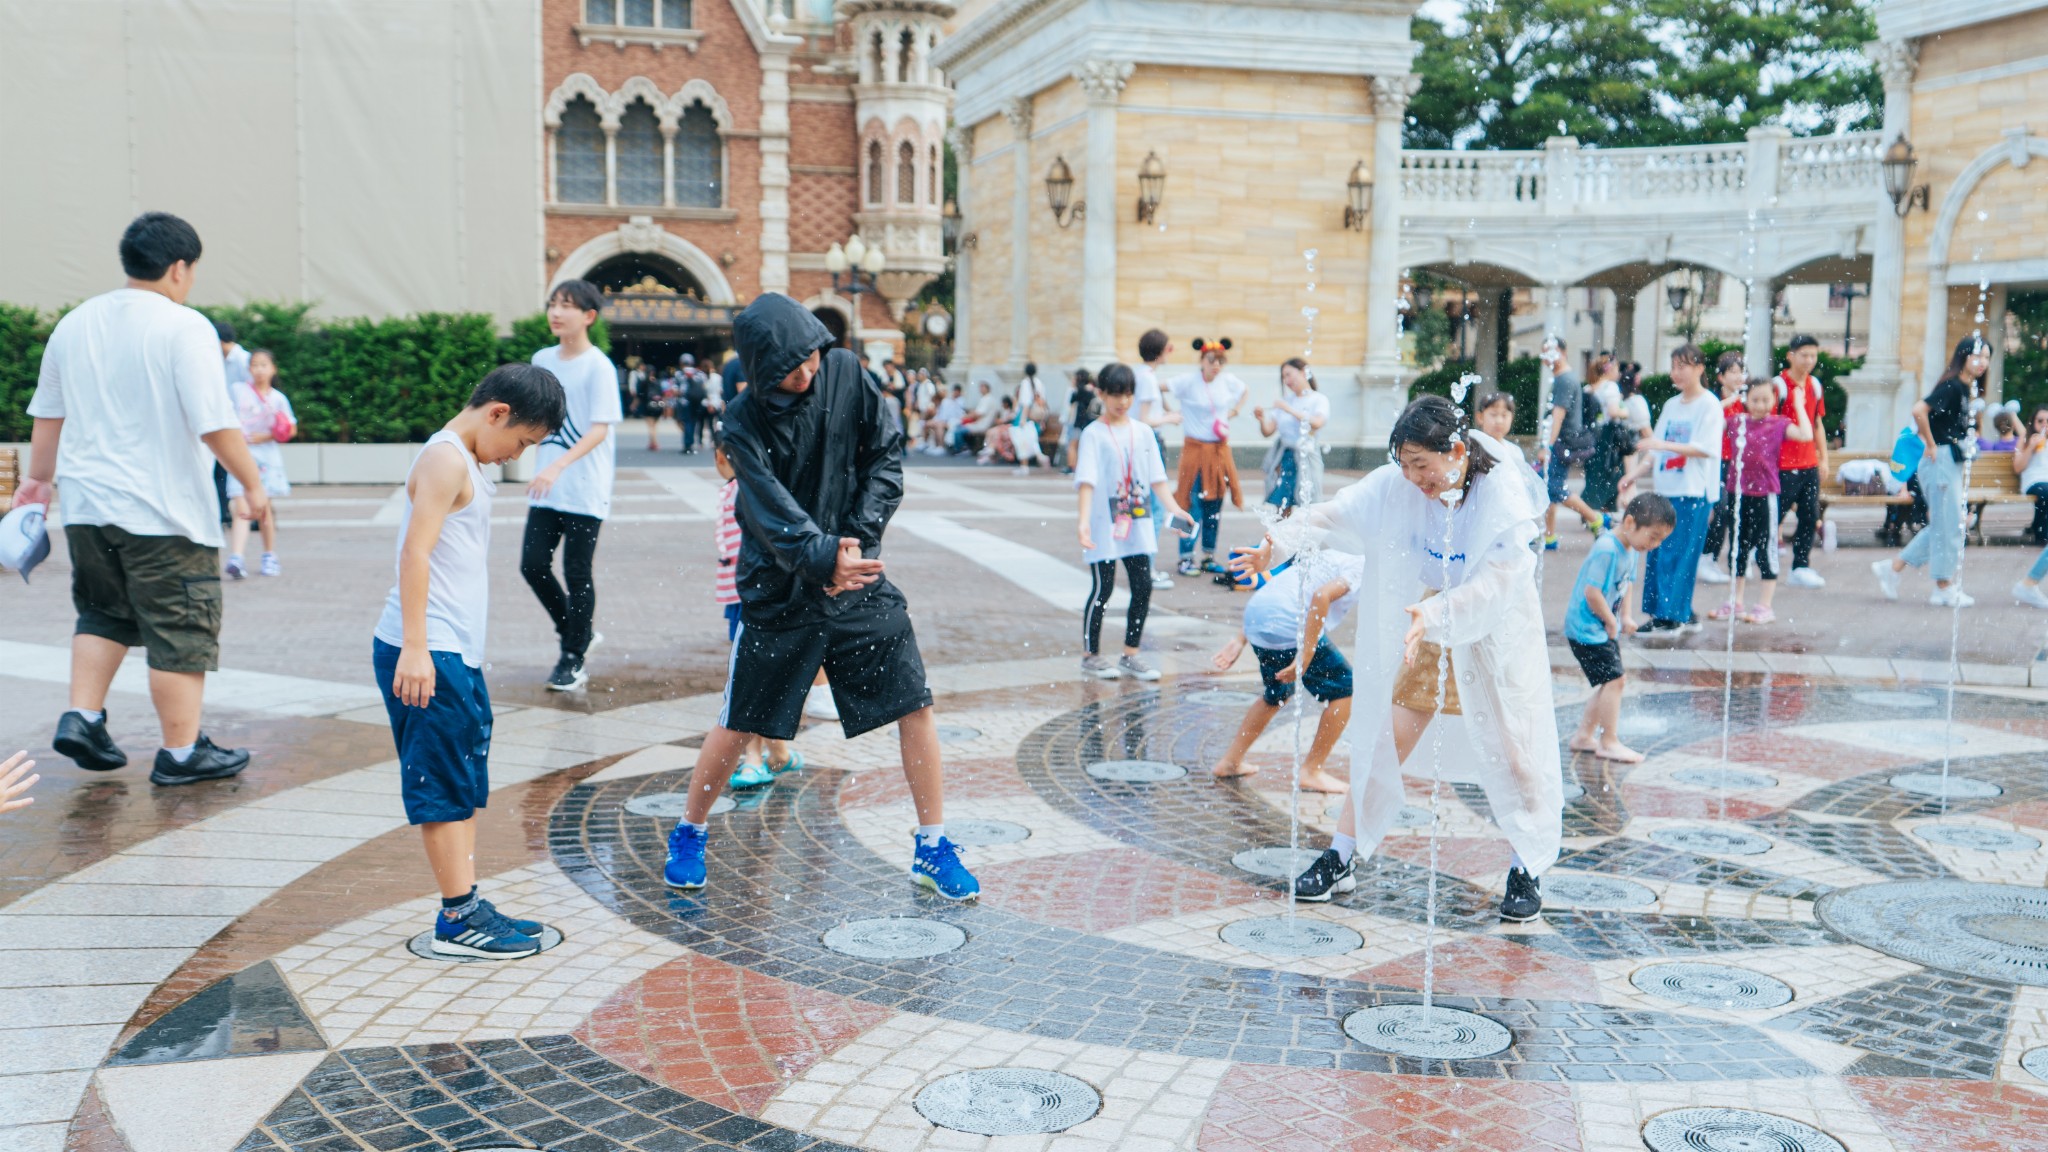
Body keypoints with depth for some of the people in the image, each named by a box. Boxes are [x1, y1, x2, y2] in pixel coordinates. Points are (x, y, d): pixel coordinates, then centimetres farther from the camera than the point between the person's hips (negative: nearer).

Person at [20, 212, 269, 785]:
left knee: (105, 613, 24)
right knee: (181, 630, 3)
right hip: (164, 510, -7)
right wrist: (253, 484, -7)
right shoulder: (184, 327, -13)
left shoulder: (74, 323, 9)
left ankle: (81, 717, 15)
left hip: (88, 506, 7)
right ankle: (181, 752, 9)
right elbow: (215, 424, -18)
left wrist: (39, 478, 30)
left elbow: (47, 413, 18)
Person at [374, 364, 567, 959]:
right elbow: (415, 552, -20)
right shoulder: (446, 460, -11)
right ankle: (458, 919, -1)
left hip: (457, 654, 10)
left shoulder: (467, 464, 20)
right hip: (425, 654, -10)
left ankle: (468, 905, 18)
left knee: (466, 785, 12)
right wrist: (415, 648, -25)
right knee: (443, 786, -6)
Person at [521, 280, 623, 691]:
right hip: (546, 488, 6)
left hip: (585, 491, -6)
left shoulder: (598, 366, -11)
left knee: (576, 573, 1)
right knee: (533, 565, 3)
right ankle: (576, 633, 25)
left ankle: (573, 660, 14)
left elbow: (600, 429, -18)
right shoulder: (542, 360, 8)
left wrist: (559, 465, -29)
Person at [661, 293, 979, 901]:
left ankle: (933, 850, 10)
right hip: (779, 593, -3)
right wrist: (823, 557, -42)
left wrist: (859, 536, -10)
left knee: (915, 705, -2)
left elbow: (887, 453, 1)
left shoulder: (845, 373, -4)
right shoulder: (745, 424, -13)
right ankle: (688, 837, 27)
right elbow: (773, 512, -24)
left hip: (860, 580, 3)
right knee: (738, 725, 4)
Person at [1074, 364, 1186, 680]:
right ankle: (1091, 656, 13)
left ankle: (1131, 655, 15)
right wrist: (1083, 520, -26)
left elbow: (1157, 478, 12)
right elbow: (1086, 480, -14)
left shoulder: (1143, 432, 10)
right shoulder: (1093, 434, -4)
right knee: (1103, 588, -1)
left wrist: (1175, 510, 2)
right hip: (1104, 524, -5)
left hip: (1138, 523, 5)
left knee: (1143, 587, 3)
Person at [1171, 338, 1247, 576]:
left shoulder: (1228, 381, 4)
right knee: (1193, 503, -7)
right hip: (1195, 449, -5)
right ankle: (1186, 557, 1)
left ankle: (1209, 556, 17)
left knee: (1215, 505, 8)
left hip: (1220, 450, 5)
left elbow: (1243, 391, 24)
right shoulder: (1188, 382, -11)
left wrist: (1233, 412, 12)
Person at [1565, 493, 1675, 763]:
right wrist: (1611, 621, -15)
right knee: (1613, 681, -10)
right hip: (1588, 628, -10)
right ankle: (1609, 743, -2)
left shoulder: (1631, 550, 7)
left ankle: (1583, 736, 25)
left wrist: (1625, 617, 8)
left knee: (1608, 685, 15)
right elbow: (1592, 592, -27)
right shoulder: (1607, 550, -24)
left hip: (1605, 629, 10)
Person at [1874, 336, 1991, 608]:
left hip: (1954, 463, 10)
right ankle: (1944, 588, 6)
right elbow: (1919, 411, -28)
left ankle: (1892, 567, 18)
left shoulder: (1967, 389, 14)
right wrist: (1931, 445, -19)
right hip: (1941, 461, -10)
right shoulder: (1952, 386, -15)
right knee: (1948, 525, -3)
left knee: (1942, 524, 13)